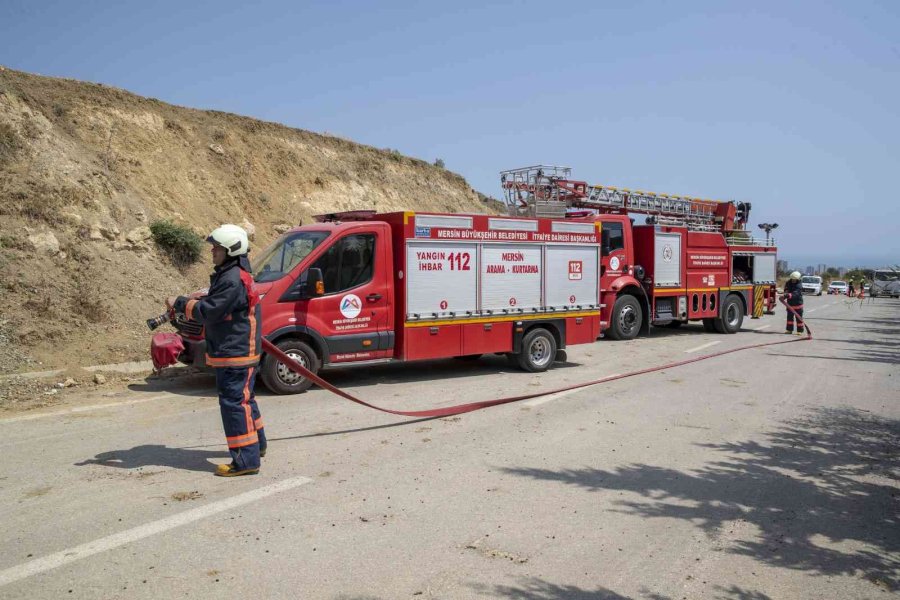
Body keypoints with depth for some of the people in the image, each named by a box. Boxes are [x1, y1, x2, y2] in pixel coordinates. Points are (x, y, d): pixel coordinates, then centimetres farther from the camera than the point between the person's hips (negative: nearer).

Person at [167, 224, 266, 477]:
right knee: (243, 398, 21)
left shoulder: (233, 280, -21)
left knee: (234, 402, -9)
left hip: (234, 353, -11)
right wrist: (197, 300, 6)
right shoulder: (229, 274, 14)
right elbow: (217, 304, 22)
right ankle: (256, 444, 36)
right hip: (236, 349, 11)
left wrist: (180, 303, -11)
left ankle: (246, 459, -6)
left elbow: (209, 311, -22)